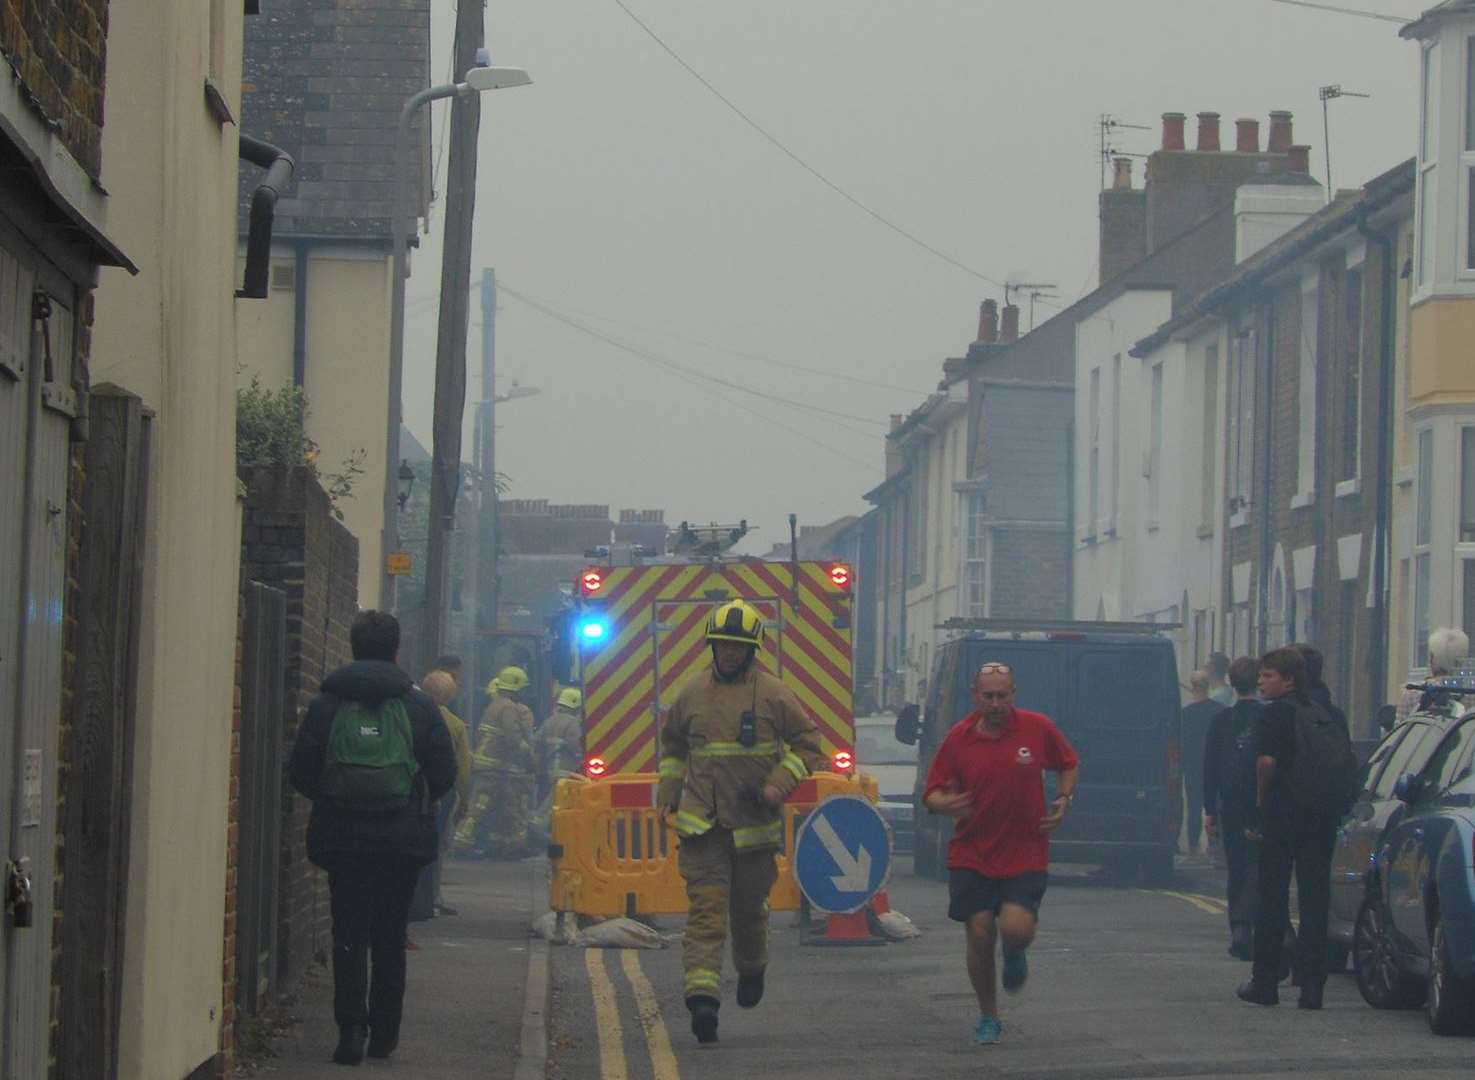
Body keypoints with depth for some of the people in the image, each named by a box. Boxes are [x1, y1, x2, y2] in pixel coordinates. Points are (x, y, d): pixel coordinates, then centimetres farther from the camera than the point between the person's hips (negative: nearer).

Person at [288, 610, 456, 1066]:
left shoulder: (327, 704, -2)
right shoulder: (418, 706, -1)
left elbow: (301, 771, -2)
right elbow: (444, 773, 0)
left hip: (342, 837, -1)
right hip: (402, 837, 1)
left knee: (349, 935, 1)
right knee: (390, 937, 12)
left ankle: (352, 1028, -11)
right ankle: (385, 1032, 16)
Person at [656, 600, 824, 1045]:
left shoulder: (773, 694, -3)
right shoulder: (693, 692, 6)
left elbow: (808, 743, 2)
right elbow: (672, 742, 23)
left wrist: (781, 783, -12)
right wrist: (668, 790, 14)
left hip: (755, 823, -1)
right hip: (702, 823, 1)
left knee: (749, 907, 13)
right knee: (706, 906, -12)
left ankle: (751, 969, 43)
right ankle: (702, 995, -21)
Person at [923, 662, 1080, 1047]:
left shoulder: (1038, 728, -2)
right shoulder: (958, 738, -2)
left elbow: (1068, 764, 16)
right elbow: (932, 794, 2)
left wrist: (1063, 800, -1)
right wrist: (944, 805, -21)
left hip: (1025, 856, -1)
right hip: (972, 857, 1)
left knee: (1017, 929, -19)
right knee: (980, 935, -3)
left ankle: (1015, 956, 21)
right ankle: (988, 1017, 19)